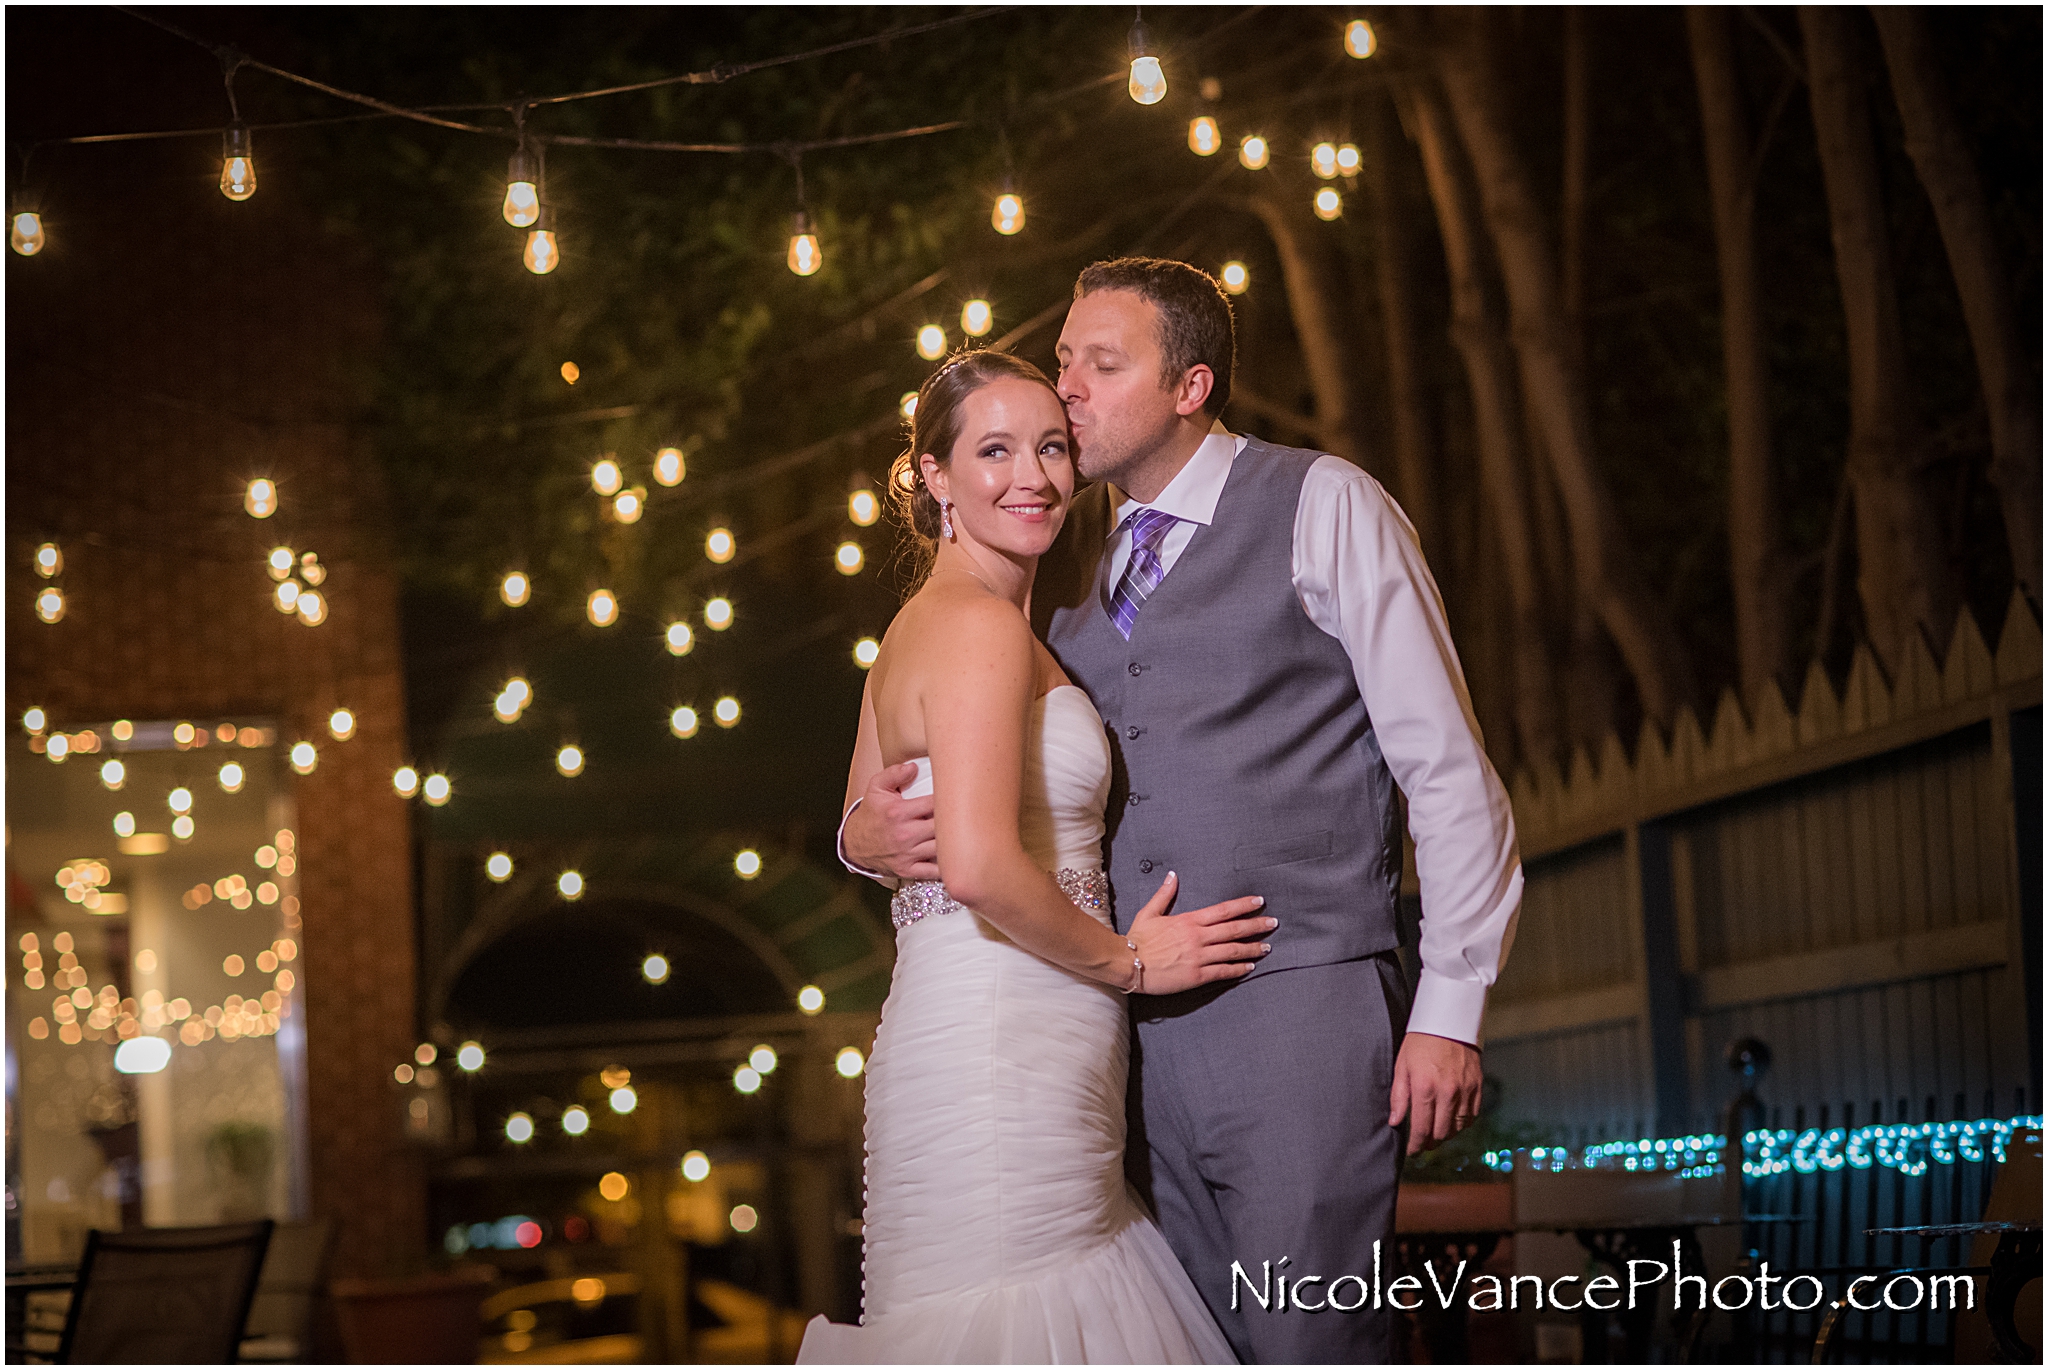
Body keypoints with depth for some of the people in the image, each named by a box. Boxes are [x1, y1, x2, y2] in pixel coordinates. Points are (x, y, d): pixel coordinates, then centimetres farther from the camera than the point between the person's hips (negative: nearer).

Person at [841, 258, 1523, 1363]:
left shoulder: (1323, 507, -1)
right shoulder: (1070, 560, 15)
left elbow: (1449, 772, -3)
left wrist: (1449, 1010, -8)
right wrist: (869, 831, -1)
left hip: (1300, 1018, -5)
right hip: (1135, 1029, 6)